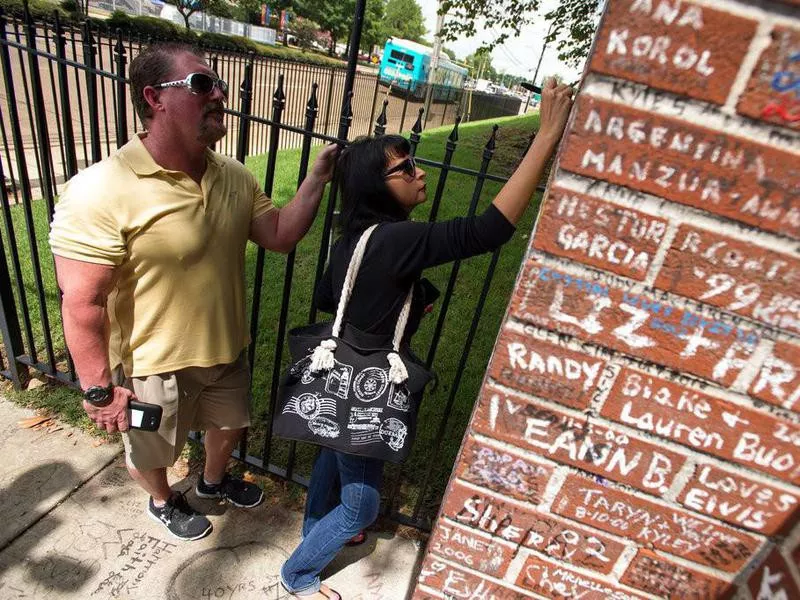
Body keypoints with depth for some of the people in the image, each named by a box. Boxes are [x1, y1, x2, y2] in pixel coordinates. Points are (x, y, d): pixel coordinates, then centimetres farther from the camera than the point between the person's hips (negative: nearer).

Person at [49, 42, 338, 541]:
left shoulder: (234, 177, -7)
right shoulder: (101, 192, -27)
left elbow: (280, 235, -2)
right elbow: (82, 303, -23)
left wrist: (317, 178, -13)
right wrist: (100, 389, -17)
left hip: (227, 350, 6)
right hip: (153, 365, -5)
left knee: (229, 426, 29)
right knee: (151, 452, 24)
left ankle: (214, 480, 62)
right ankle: (163, 502, 59)